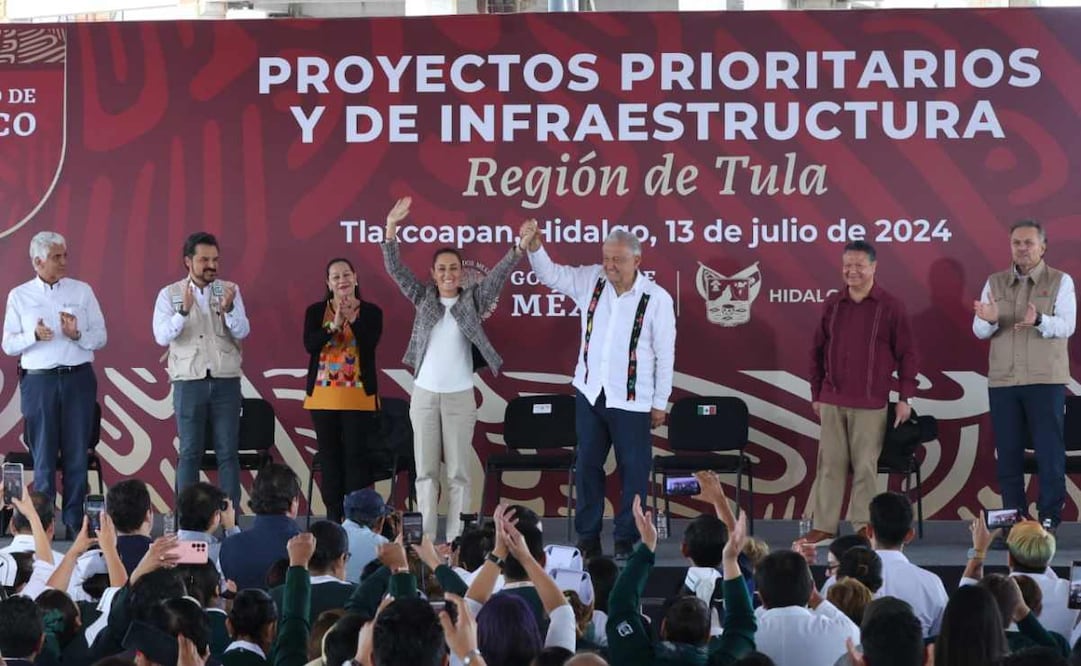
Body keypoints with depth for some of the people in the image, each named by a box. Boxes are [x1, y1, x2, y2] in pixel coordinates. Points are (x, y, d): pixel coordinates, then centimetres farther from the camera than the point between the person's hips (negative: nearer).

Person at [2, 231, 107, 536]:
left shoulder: (82, 291, 7)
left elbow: (101, 337, 6)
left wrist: (77, 334, -13)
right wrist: (34, 335, -14)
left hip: (78, 378, 1)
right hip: (39, 381, -1)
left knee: (76, 454, 2)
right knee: (43, 455, 2)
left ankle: (74, 521, 8)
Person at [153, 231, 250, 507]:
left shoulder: (229, 290, 7)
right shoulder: (170, 294, 4)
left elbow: (242, 331, -4)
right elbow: (162, 336, -8)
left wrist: (228, 309, -24)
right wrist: (184, 311, -23)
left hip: (226, 382, 1)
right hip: (189, 383, -1)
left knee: (228, 453, 1)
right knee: (190, 453, 1)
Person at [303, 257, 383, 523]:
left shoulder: (370, 312, 3)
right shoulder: (316, 311, 6)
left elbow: (370, 343, -12)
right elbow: (309, 345, -7)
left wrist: (352, 318, -21)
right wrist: (333, 325, -20)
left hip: (358, 396, -2)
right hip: (323, 395, 2)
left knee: (357, 456, -5)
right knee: (329, 456, 5)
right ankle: (333, 516, 12)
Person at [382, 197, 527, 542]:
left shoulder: (473, 299, 2)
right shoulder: (423, 297, 4)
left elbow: (498, 274, -11)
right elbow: (395, 270, -4)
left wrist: (520, 248, -28)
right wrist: (391, 229, -19)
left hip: (460, 396, -1)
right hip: (424, 394, 1)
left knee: (458, 470, 2)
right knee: (426, 469, 5)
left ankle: (455, 539, 7)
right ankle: (427, 538, 10)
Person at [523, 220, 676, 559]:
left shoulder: (657, 299, -10)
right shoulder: (591, 280, 0)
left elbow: (665, 354, -6)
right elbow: (550, 274, 4)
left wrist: (660, 403, -3)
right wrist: (534, 246, -16)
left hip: (632, 400, -4)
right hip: (590, 392, 4)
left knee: (633, 471, 2)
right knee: (587, 466, 10)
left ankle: (627, 541, 13)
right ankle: (587, 540, 20)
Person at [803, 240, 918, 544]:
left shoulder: (890, 306, -2)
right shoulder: (832, 304, 8)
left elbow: (906, 354, 0)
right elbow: (818, 351, 14)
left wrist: (905, 397, -4)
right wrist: (816, 393, 12)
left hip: (870, 403, -3)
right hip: (832, 401, 3)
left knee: (865, 465, 0)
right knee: (830, 463, 4)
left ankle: (862, 525, 9)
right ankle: (823, 525, 8)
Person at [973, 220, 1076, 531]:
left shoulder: (1060, 281, 4)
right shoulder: (995, 283, 12)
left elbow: (1067, 325, -10)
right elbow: (980, 331, 6)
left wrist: (1039, 321, -30)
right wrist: (989, 320, -18)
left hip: (1046, 380, -3)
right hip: (1002, 380, 3)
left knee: (1049, 451, -2)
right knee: (1008, 452, 4)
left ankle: (1050, 517, 3)